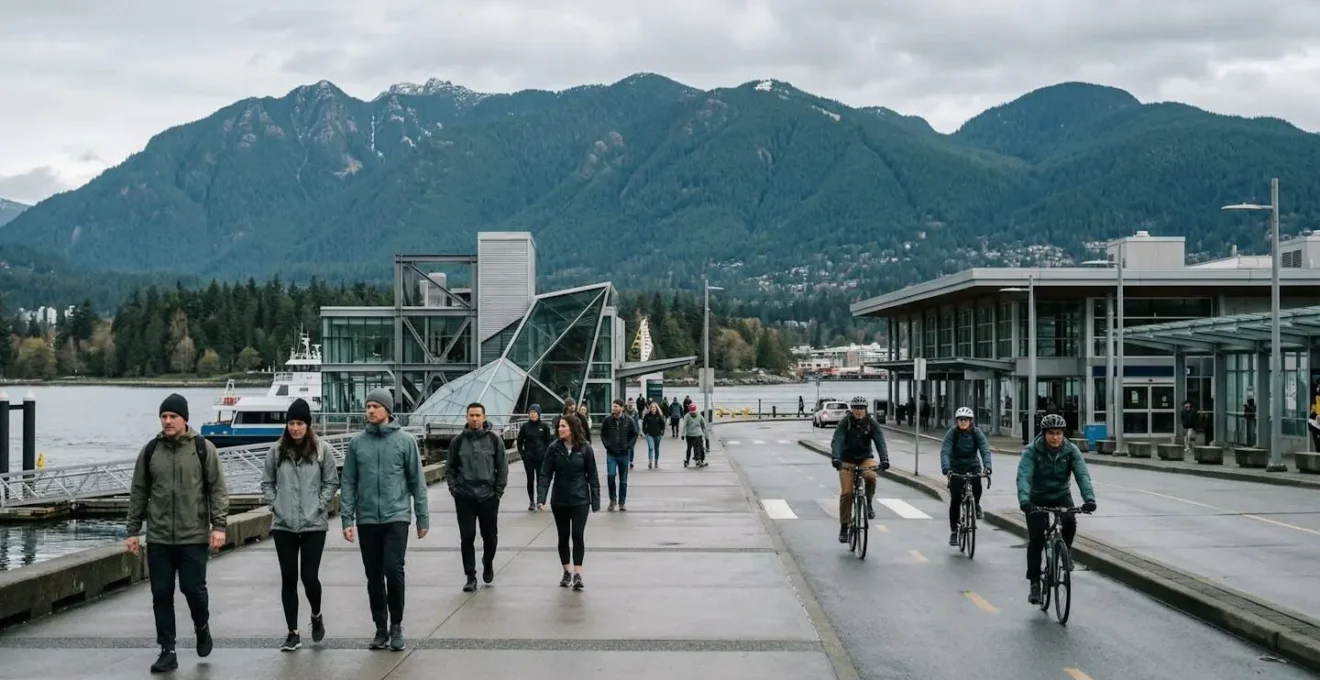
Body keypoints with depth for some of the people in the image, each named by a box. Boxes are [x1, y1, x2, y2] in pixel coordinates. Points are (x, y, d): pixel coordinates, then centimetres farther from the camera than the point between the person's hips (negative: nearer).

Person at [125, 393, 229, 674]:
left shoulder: (204, 448, -2)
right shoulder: (150, 450, 5)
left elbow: (218, 490, -3)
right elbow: (138, 493, 10)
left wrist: (219, 526, -10)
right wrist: (133, 530, 7)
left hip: (194, 537, -3)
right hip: (158, 538, 3)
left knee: (193, 588, -2)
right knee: (162, 595, 3)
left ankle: (202, 627, 28)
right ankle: (167, 651, 12)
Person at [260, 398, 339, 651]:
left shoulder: (322, 450, -3)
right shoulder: (276, 451, 1)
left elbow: (332, 483, 2)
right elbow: (267, 483, 10)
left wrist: (319, 507, -7)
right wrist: (274, 505, -2)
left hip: (314, 525, -2)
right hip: (283, 525, 2)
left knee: (309, 576, -4)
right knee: (288, 578, 5)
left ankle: (316, 616, 27)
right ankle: (293, 633, 13)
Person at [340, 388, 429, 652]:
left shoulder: (405, 440, -1)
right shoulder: (356, 442, 4)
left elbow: (417, 481, 1)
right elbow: (348, 483, 4)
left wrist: (423, 518, 0)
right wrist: (347, 519, -3)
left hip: (396, 517, -2)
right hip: (366, 520, 2)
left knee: (393, 570, -12)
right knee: (374, 576, 8)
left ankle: (396, 625, 4)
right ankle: (381, 628, 20)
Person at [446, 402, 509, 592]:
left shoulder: (495, 440, 0)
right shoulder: (458, 441, 2)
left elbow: (502, 468, 2)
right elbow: (450, 468, 8)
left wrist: (498, 491, -4)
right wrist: (454, 489, -2)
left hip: (488, 497, 0)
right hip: (464, 498, 0)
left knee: (490, 536, 9)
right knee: (467, 538, 0)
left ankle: (488, 564, 36)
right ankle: (471, 577, 7)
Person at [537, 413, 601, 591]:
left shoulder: (585, 449, -6)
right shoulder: (554, 448, -4)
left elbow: (592, 476, -2)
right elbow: (545, 474, -5)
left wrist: (596, 501, -3)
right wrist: (540, 498, -15)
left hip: (580, 500, -2)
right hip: (559, 501, 2)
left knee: (578, 535, -6)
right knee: (563, 536, 10)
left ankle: (577, 574, -2)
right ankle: (567, 571, 23)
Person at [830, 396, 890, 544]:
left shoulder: (871, 423, -10)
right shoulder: (845, 423, -14)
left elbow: (880, 442, -20)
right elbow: (837, 441, -25)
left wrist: (884, 459, -36)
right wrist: (835, 458, -43)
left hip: (865, 458, 1)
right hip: (847, 460, -1)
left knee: (871, 476, -32)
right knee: (846, 493, -9)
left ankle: (869, 503, -5)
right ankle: (844, 527, 2)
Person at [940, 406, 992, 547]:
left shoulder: (977, 433, -10)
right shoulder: (952, 433, -14)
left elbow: (985, 450, -21)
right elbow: (945, 451, -24)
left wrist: (987, 466, -39)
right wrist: (945, 468, -42)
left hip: (973, 466, 0)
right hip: (956, 468, 0)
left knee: (977, 486, -30)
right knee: (955, 501, -5)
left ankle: (976, 506, 3)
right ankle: (953, 532, 8)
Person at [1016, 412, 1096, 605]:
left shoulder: (1071, 451, -13)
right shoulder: (1032, 451, -20)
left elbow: (1082, 475, -24)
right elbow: (1024, 477, -31)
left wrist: (1089, 498, -42)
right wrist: (1024, 500, -49)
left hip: (1061, 495, 2)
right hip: (1037, 497, -1)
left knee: (1070, 522, -28)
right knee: (1036, 538, -10)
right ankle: (1034, 584, -1)